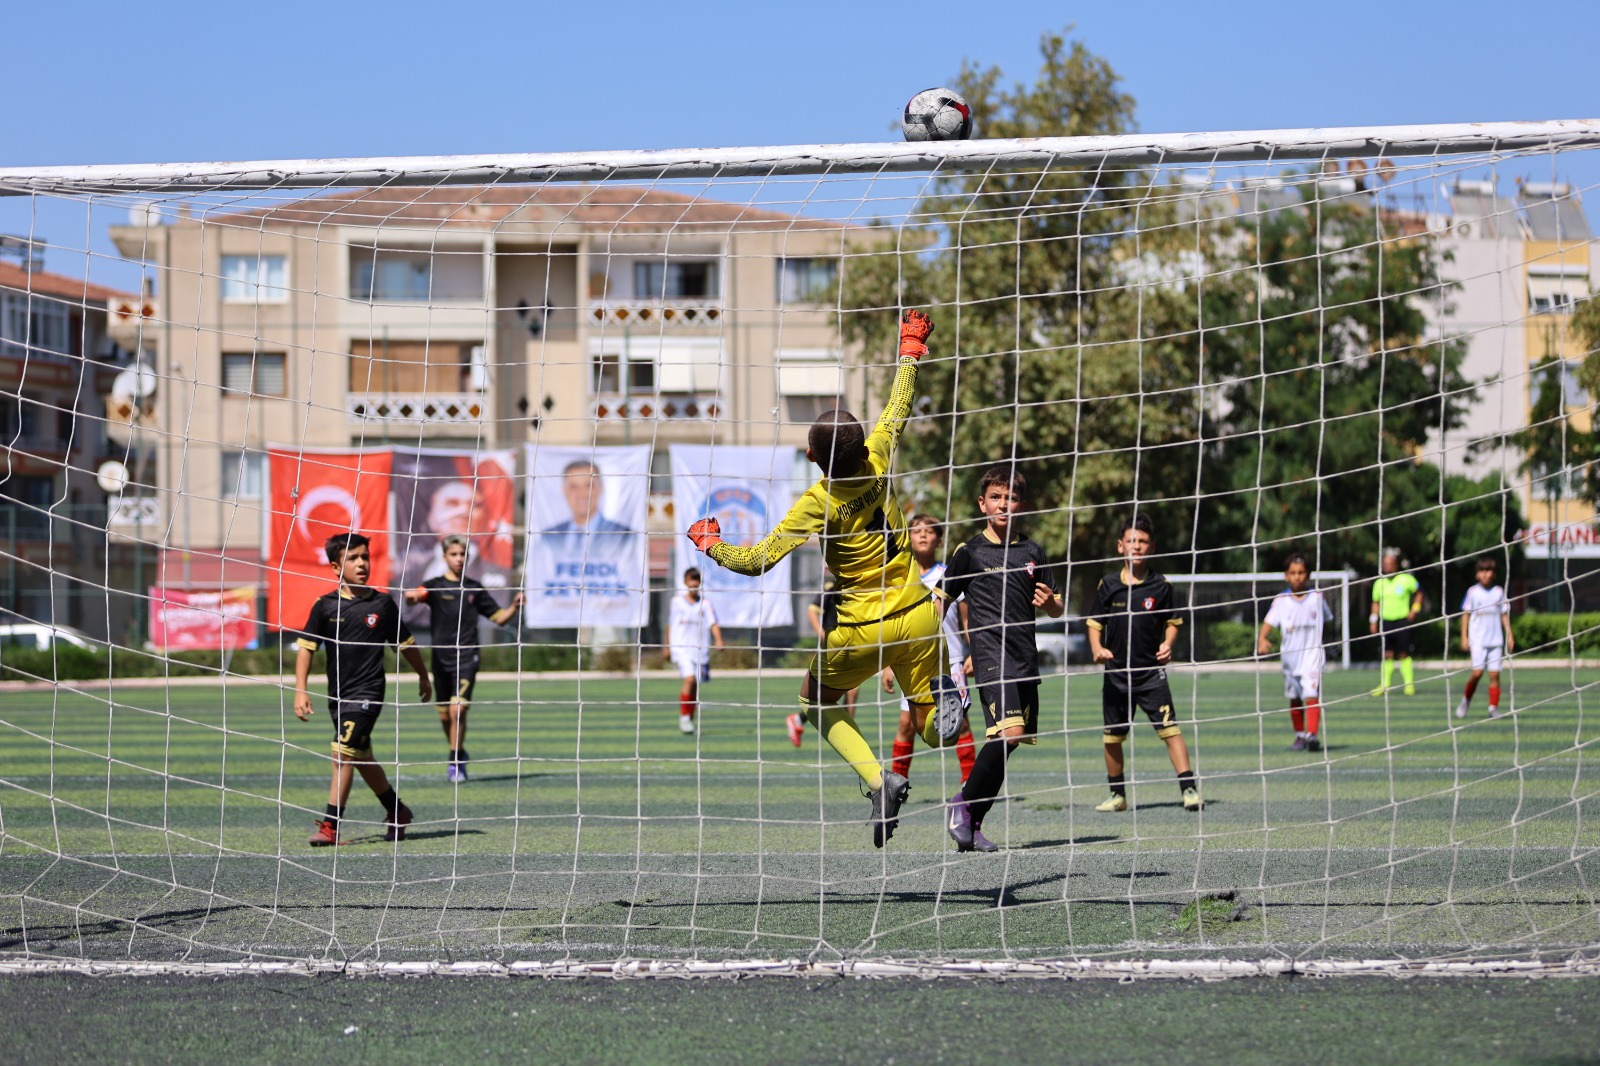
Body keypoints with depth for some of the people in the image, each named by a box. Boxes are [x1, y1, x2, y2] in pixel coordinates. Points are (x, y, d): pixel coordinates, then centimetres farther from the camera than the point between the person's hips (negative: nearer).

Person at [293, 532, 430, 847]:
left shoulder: (383, 604, -1)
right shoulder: (325, 605, 1)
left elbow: (405, 644, 12)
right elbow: (305, 646, 0)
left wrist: (423, 676, 23)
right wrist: (300, 690, -9)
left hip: (367, 693, -4)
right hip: (338, 694, 4)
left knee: (343, 753, -16)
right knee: (362, 759, 15)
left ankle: (330, 826, -14)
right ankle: (397, 812, 35)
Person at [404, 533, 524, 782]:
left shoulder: (475, 588, 8)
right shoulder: (435, 586, 1)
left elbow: (499, 617, 15)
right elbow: (414, 596, -20)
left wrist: (514, 606, -5)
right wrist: (412, 596, -43)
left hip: (466, 658, -1)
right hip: (441, 658, 1)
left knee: (458, 709, -16)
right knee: (445, 715, 9)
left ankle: (455, 762, -6)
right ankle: (458, 754, 33)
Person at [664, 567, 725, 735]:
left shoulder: (705, 603, 4)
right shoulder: (677, 601, 6)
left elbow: (713, 624, -6)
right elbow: (670, 625, 16)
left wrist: (719, 641, -23)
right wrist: (667, 646, 20)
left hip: (700, 650, 2)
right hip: (681, 648, -2)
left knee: (695, 687, 5)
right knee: (689, 679, -21)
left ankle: (690, 719, 22)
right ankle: (684, 717, -12)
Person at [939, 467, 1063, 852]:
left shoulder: (1032, 553, 13)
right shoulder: (970, 552, 3)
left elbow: (1058, 609, 18)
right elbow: (941, 601, 9)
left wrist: (1050, 602, -5)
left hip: (1025, 657, 5)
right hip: (990, 653, -5)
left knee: (1006, 742, 3)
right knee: (1009, 732, -22)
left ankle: (971, 822, 13)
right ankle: (963, 802, -6)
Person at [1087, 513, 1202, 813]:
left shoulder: (1160, 586, -1)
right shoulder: (1109, 585, 2)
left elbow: (1173, 621, 9)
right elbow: (1095, 623, 7)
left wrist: (1168, 644, -10)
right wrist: (1097, 649, -11)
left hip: (1151, 671, -2)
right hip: (1116, 672, 2)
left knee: (1169, 728, -14)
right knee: (1112, 736, 9)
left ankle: (1189, 788, -13)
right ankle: (1118, 795, 24)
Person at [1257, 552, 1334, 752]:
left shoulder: (1317, 596, 0)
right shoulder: (1281, 600, -2)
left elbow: (1327, 618, 16)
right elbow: (1269, 622, -10)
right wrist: (1262, 639, -27)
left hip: (1312, 654, -2)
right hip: (1290, 656, 2)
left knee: (1311, 694, -17)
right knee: (1294, 698, 13)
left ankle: (1312, 734, -25)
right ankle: (1299, 735, 27)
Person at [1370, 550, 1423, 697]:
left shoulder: (1406, 579, -2)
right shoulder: (1379, 583, 8)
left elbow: (1418, 593, 10)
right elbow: (1376, 602, 16)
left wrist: (1415, 609, -1)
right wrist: (1374, 621, 10)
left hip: (1402, 621, -3)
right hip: (1386, 622, 3)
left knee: (1404, 654, -4)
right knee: (1387, 654, 1)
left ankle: (1409, 684, 3)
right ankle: (1385, 685, 6)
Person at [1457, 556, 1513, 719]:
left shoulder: (1499, 592, 7)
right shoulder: (1473, 592, 2)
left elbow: (1504, 614, 13)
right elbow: (1466, 614, 4)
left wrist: (1509, 635, 7)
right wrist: (1464, 637, -1)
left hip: (1496, 640, 2)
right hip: (1478, 639, -2)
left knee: (1494, 674, -4)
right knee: (1478, 672, -12)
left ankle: (1494, 707, 0)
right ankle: (1466, 700, 10)